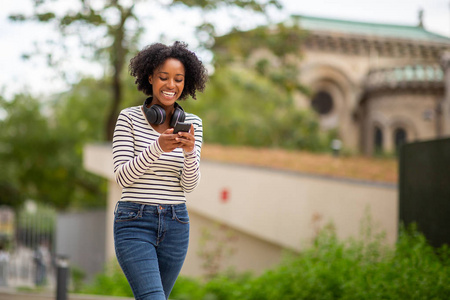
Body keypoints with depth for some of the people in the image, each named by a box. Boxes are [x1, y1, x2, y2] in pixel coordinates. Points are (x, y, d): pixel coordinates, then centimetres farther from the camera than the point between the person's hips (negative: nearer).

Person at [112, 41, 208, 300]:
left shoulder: (192, 124, 5)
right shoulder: (129, 118, -3)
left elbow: (189, 185, 0)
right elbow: (123, 177, -10)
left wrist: (189, 151, -21)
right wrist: (158, 148, -25)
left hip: (175, 224, 4)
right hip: (135, 221, -4)